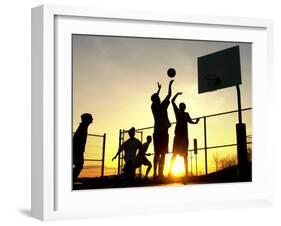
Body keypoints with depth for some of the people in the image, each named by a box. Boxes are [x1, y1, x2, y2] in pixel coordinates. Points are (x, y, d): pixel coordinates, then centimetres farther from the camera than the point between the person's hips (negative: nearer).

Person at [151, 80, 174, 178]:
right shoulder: (162, 106, -7)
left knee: (157, 153, 8)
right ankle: (160, 173, -16)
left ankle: (155, 173, 3)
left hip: (156, 132, 6)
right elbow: (169, 95, 2)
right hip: (163, 131, -6)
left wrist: (159, 89, 39)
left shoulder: (153, 106, 5)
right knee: (163, 154, -8)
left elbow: (155, 98, 26)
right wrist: (170, 85, 15)